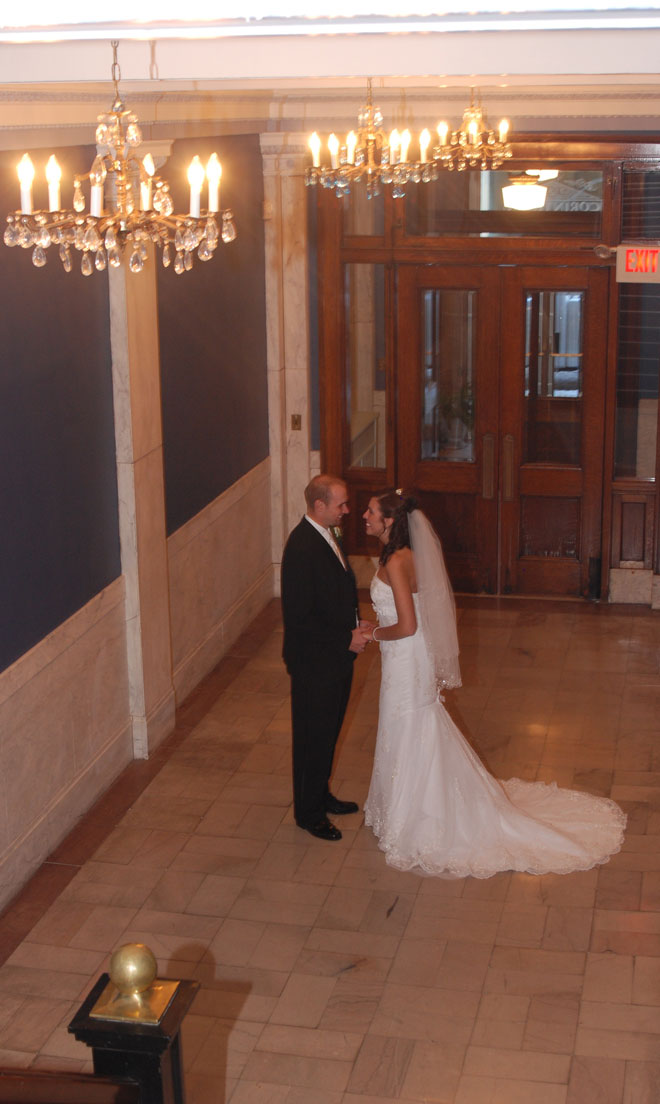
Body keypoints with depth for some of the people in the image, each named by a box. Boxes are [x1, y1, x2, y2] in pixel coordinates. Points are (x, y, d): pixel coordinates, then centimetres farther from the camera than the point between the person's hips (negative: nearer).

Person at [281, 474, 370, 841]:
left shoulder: (327, 535, 4)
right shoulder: (302, 548, -26)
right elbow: (298, 618, -25)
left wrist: (356, 625, 1)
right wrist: (346, 640, -20)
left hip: (338, 656, 9)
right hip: (315, 661, -9)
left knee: (330, 731, 22)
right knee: (314, 738, 6)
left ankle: (321, 795, 39)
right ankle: (309, 813, 21)